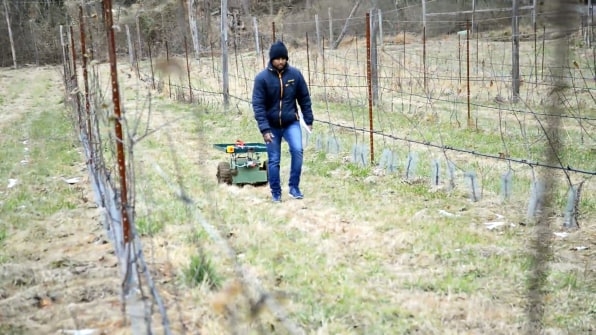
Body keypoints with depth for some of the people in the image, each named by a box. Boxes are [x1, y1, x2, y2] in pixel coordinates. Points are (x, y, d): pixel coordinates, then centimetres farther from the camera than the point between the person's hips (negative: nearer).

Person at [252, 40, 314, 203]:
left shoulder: (295, 74, -6)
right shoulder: (262, 78, -13)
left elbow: (304, 98, 2)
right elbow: (258, 105, -14)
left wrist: (309, 120, 2)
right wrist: (264, 129, -20)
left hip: (291, 123, 1)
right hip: (272, 126, -1)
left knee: (297, 150, -20)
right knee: (274, 160, 5)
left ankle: (294, 187, -6)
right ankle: (276, 193, 20)